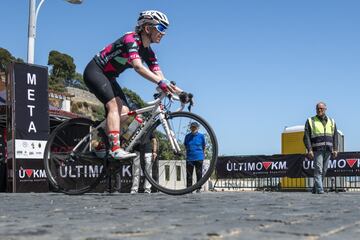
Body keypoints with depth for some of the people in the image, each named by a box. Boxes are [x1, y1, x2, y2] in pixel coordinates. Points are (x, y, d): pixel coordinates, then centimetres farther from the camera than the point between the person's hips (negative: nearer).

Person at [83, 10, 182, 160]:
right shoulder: (131, 39, -22)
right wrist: (161, 82, -49)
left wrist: (175, 90, -18)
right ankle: (115, 149, -34)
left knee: (124, 112, -4)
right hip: (94, 71, -9)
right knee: (114, 105, -25)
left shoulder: (148, 52, 4)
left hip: (108, 77, 9)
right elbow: (138, 66, -38)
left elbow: (158, 75, -3)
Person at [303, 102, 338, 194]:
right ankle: (319, 189, -14)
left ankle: (315, 188, 17)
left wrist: (335, 149, 4)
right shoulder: (310, 121, 4)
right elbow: (306, 137, -2)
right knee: (318, 170, -12)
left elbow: (335, 136, 15)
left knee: (324, 171, 6)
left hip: (328, 150, 4)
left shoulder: (331, 121, 15)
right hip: (317, 150, -4)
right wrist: (309, 150, -12)